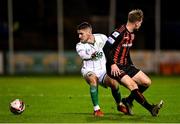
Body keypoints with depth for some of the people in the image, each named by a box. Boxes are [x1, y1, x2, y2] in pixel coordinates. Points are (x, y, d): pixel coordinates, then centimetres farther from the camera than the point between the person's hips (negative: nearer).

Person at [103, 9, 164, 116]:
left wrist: (132, 66, 19)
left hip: (126, 65, 9)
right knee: (133, 85, -25)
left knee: (147, 82, 1)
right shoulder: (120, 33, -17)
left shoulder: (131, 34, 13)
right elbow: (106, 48, -18)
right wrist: (112, 64, -23)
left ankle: (128, 100, 12)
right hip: (115, 68, -9)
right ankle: (151, 108, -25)